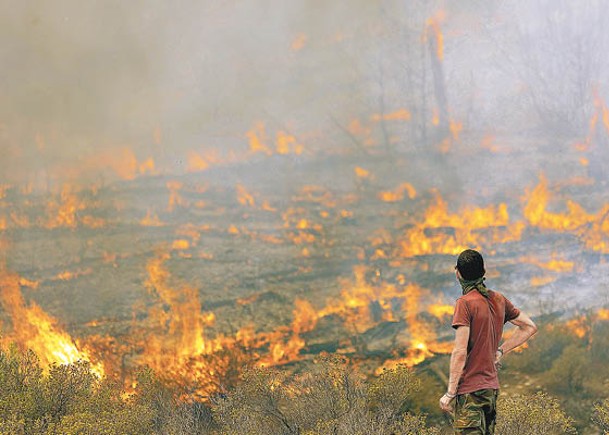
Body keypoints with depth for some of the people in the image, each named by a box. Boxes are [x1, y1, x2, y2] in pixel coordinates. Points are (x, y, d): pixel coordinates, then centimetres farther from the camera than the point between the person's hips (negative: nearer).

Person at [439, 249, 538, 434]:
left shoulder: (465, 303, -14)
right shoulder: (499, 300, 9)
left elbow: (460, 352, -18)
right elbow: (529, 327, 20)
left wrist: (450, 393, -14)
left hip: (470, 390, -8)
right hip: (492, 387, 8)